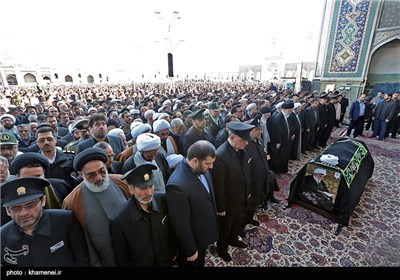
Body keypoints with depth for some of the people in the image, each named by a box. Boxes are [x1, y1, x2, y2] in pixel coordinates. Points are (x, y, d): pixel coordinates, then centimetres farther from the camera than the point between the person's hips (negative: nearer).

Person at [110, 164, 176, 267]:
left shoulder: (163, 200, -20)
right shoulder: (119, 222, -27)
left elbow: (173, 228, -4)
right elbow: (121, 259, -12)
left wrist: (174, 253, 1)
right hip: (140, 263, -2)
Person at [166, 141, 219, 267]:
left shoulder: (201, 169, -13)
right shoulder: (177, 185, -38)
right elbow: (181, 224, -27)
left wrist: (213, 219, 12)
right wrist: (190, 250, -14)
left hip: (205, 232, 7)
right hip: (194, 238, -6)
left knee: (201, 261, 32)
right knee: (193, 262, 24)